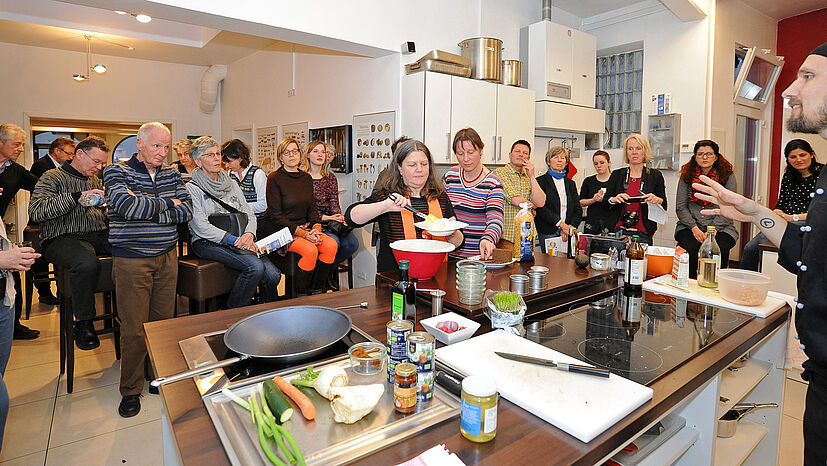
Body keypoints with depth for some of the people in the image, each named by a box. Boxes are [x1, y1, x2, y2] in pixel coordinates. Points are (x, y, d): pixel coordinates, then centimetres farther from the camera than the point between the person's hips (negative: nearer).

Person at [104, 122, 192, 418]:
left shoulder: (171, 174, 10)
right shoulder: (116, 172, -2)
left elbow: (186, 211, -1)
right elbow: (127, 206, -21)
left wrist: (146, 208, -11)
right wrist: (166, 203, -9)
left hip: (167, 257, 4)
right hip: (131, 260, -4)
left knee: (164, 321, 10)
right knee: (134, 328, 2)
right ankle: (131, 390, 20)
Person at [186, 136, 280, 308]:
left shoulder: (232, 184, 18)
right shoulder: (192, 188, 1)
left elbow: (249, 215, 14)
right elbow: (201, 227, -10)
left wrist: (249, 234, -9)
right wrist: (235, 241, -19)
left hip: (238, 240, 5)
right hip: (207, 243, -5)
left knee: (273, 274, -20)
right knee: (256, 267, -30)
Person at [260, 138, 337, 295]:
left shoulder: (306, 178, 12)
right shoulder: (274, 179, -6)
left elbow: (312, 208, 12)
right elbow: (275, 216, -12)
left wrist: (316, 228, -9)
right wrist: (303, 233, -19)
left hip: (303, 226, 6)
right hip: (279, 230, -5)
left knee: (331, 245, -20)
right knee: (310, 250, -30)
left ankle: (317, 292, -7)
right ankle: (300, 295, -11)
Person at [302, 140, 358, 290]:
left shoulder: (331, 177, 17)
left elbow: (334, 203, 10)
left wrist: (339, 217, -11)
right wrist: (322, 217, -17)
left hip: (330, 220, 5)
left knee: (352, 243, -17)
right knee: (333, 242, -30)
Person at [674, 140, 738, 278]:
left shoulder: (727, 176, 5)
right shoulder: (686, 176, 9)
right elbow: (680, 207, 3)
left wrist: (713, 229, -15)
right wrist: (694, 228, -11)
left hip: (720, 227, 0)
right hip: (690, 226, 1)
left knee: (718, 249, -31)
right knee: (689, 248, -30)